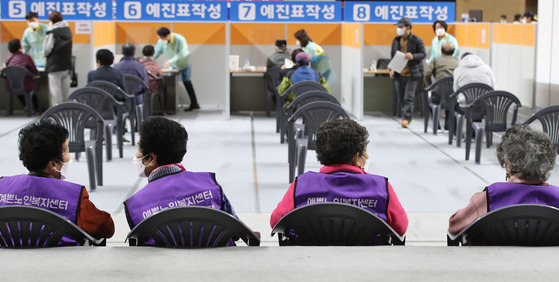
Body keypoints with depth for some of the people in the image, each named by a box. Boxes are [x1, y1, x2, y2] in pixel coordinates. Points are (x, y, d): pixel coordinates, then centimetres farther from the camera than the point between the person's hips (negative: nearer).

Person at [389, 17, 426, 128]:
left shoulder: (417, 40, -6)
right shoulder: (396, 40, 9)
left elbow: (423, 54, -3)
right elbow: (392, 55, 16)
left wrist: (413, 56, -22)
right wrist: (392, 68, 4)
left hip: (412, 74, -5)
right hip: (399, 73, 5)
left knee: (408, 97, -8)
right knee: (401, 97, 10)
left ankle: (407, 118, -5)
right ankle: (409, 116, 24)